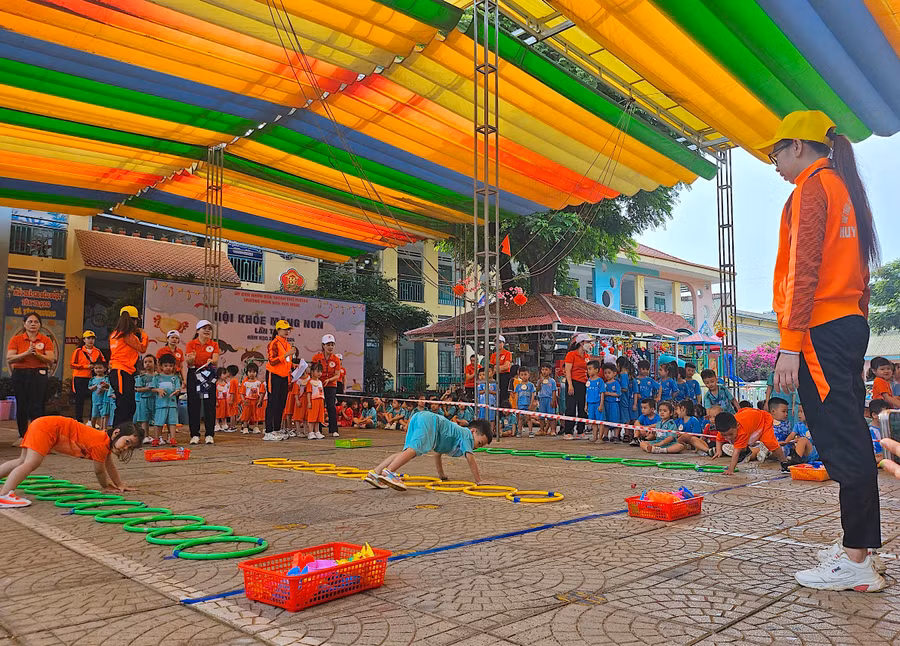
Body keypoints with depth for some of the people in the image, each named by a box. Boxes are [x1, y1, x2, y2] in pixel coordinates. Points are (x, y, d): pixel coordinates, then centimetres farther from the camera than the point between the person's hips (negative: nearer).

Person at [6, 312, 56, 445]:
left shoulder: (46, 340, 4)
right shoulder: (16, 340, 5)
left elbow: (51, 359, -4)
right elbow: (9, 359, -5)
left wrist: (36, 354, -18)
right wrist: (26, 353, -18)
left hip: (39, 375, -1)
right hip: (20, 375, 1)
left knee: (37, 407, -6)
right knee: (21, 407, 6)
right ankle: (22, 436, 15)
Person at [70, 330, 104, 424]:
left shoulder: (97, 351, 11)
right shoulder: (78, 351, 2)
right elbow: (72, 364, -3)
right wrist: (86, 366, -12)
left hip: (92, 378, 3)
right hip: (80, 378, -3)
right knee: (80, 399, 0)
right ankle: (78, 420, 9)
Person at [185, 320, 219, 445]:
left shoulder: (214, 344, 5)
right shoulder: (191, 344, 1)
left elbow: (215, 360, -9)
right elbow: (188, 362, -8)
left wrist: (211, 361, -32)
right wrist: (191, 359, -31)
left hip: (209, 375, 1)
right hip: (193, 375, -1)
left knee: (210, 404, -1)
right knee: (193, 405, -1)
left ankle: (210, 435, 3)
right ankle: (195, 435, 6)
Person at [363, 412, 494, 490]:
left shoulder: (457, 433, 33)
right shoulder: (466, 435, 9)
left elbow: (437, 453, 41)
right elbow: (470, 458, -3)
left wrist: (441, 474, 46)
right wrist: (478, 480, 1)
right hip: (428, 420, -9)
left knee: (407, 452, 0)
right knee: (414, 449, -27)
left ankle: (375, 473, -12)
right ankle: (389, 472, -50)